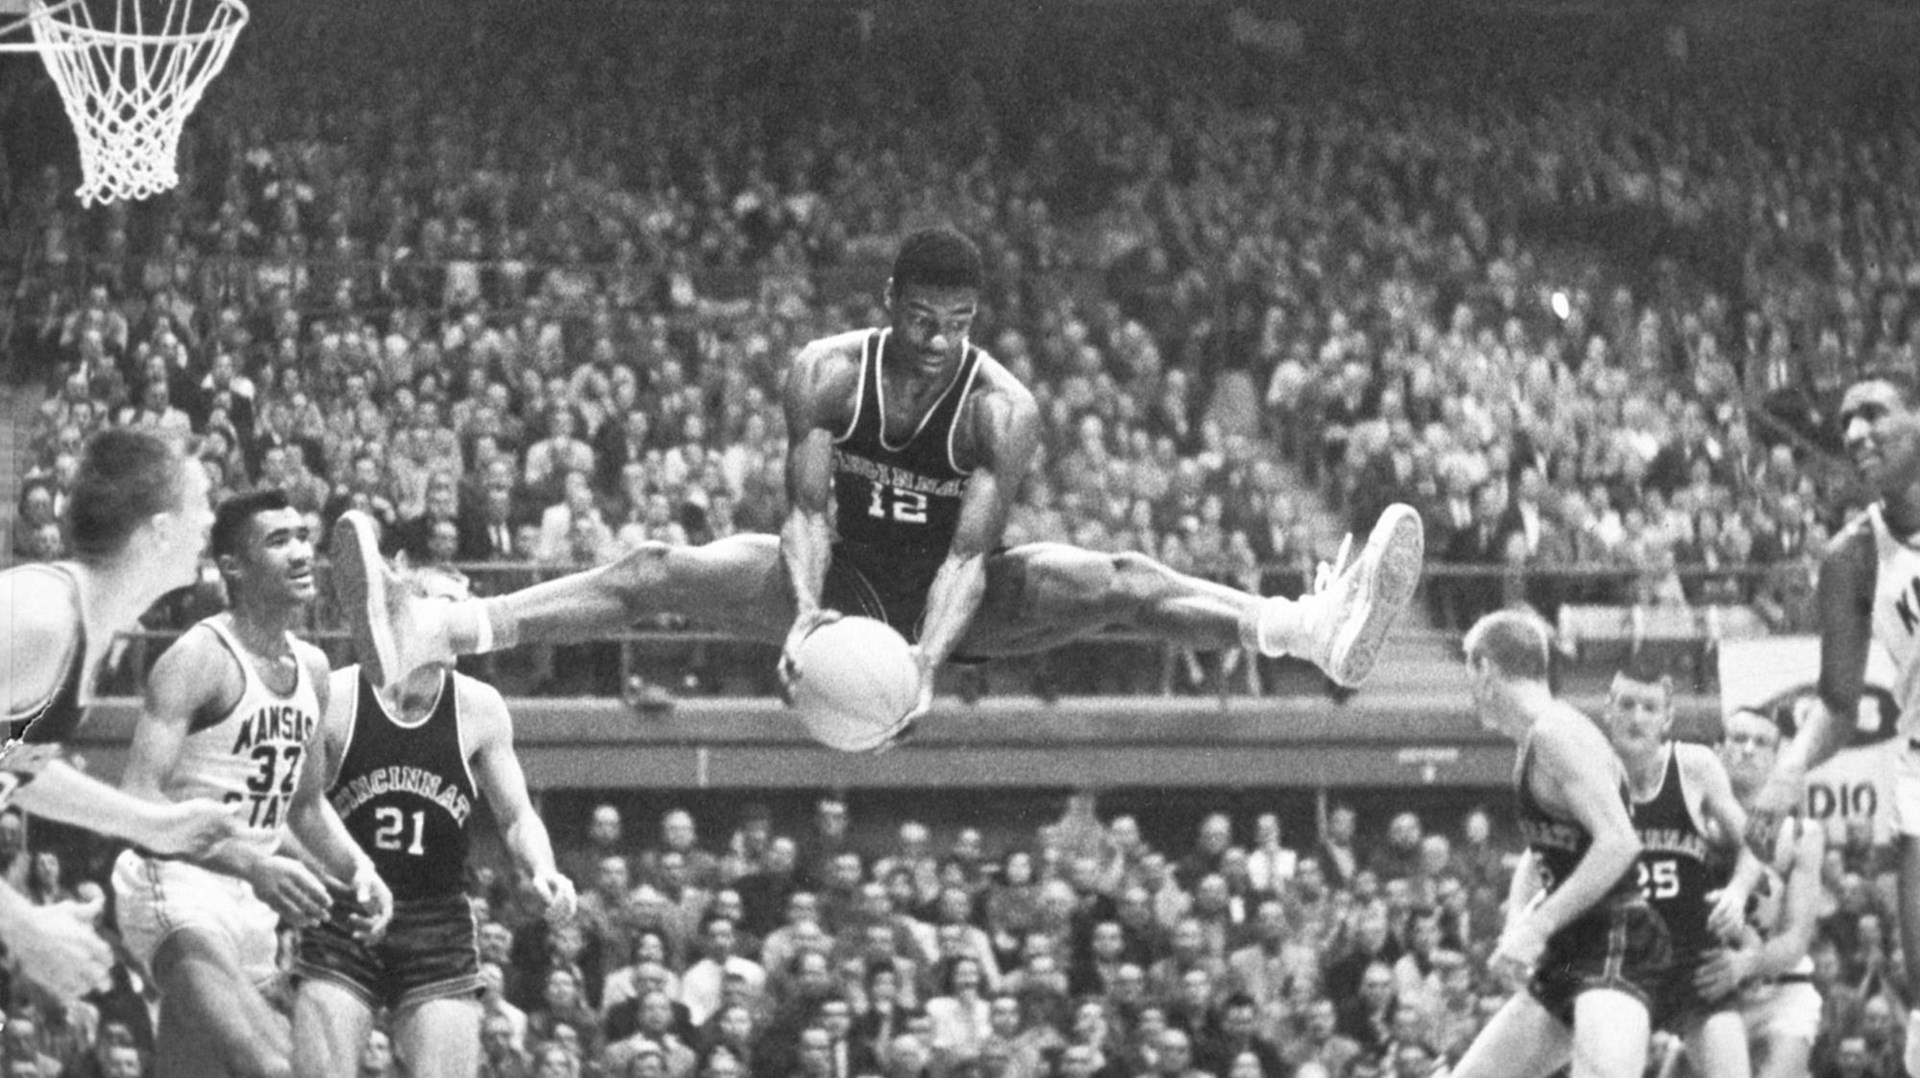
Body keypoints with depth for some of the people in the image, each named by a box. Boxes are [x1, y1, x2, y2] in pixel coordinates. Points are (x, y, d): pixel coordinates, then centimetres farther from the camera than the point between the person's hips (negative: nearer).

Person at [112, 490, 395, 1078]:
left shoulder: (312, 667, 13)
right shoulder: (201, 659, -14)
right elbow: (137, 803, -23)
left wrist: (360, 872, 9)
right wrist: (257, 867, -33)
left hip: (249, 903, 9)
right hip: (176, 891, -9)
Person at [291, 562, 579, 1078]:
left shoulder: (478, 709, 1)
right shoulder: (334, 698, -7)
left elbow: (516, 817, 8)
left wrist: (542, 871, -11)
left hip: (438, 929, 2)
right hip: (341, 924, -2)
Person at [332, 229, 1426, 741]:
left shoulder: (1005, 408, -22)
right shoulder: (827, 372, -16)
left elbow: (969, 555, -29)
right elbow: (808, 507, -23)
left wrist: (929, 663, -45)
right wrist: (804, 613, -42)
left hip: (951, 594, -1)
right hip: (845, 580, 1)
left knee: (1114, 581, -26)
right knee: (663, 571, -19)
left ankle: (1321, 630, -45)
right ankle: (428, 631, -32)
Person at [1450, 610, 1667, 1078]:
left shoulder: (1557, 733, -15)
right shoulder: (1535, 744, 17)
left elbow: (1619, 844, -24)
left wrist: (1539, 926, -22)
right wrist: (1517, 924, 8)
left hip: (1615, 947, -11)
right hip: (1571, 953, 11)